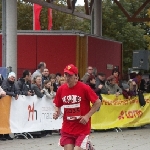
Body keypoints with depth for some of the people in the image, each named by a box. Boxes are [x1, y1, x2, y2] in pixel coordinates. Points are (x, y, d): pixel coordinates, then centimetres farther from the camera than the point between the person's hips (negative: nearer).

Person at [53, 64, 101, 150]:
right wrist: (57, 113, -5)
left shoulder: (84, 88, -12)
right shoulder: (61, 89, 1)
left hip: (82, 128, -4)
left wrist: (87, 116, -13)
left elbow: (98, 102, -6)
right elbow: (58, 106, 16)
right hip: (67, 129, 4)